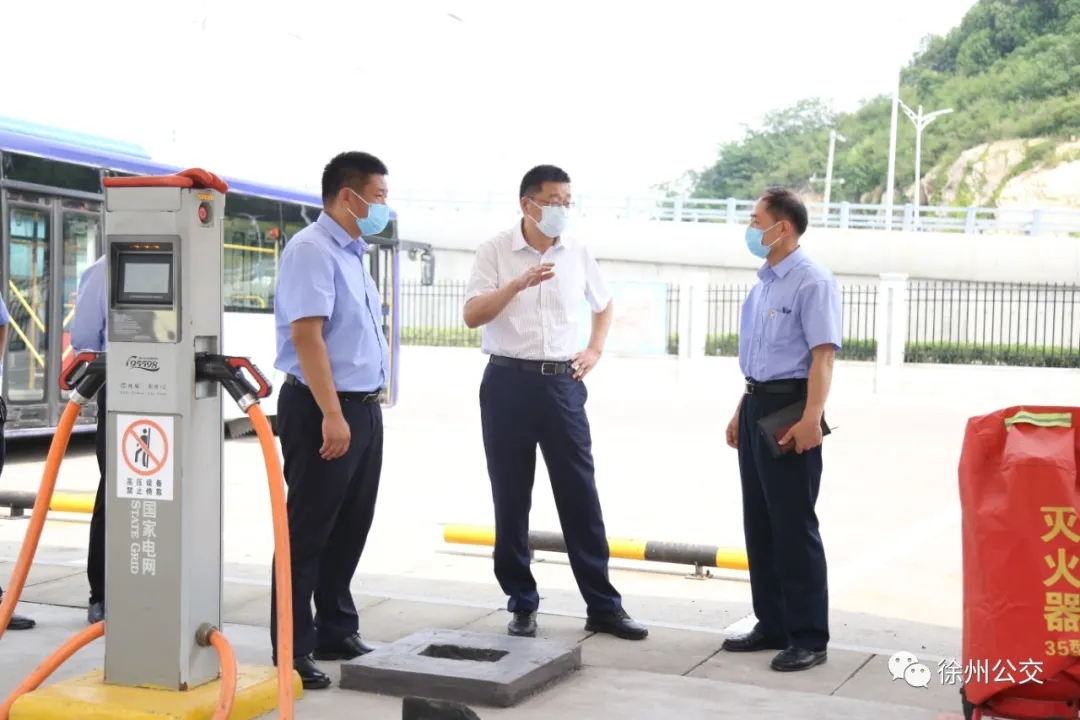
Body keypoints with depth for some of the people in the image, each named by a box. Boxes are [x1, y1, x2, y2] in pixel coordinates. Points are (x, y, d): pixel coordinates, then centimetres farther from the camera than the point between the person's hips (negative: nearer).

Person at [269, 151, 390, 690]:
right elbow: (306, 335, -22)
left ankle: (336, 633, 29)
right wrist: (332, 415, -26)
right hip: (322, 410, -9)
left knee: (351, 526, 16)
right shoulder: (312, 250, -14)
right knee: (308, 531, -2)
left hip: (363, 407, 9)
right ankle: (292, 651, 6)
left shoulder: (353, 253, 16)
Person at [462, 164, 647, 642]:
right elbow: (472, 315, -13)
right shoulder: (496, 251, -3)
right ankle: (522, 604, 16)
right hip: (509, 382, -2)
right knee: (510, 498, 4)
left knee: (580, 495, 3)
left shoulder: (578, 253, 7)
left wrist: (595, 351, 10)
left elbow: (604, 304, 24)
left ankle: (603, 606, 9)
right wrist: (519, 283, -24)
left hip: (563, 383, 2)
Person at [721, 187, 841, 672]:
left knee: (794, 526, -4)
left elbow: (822, 355, -21)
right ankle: (772, 625, 25)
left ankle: (808, 638, 5)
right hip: (757, 405, 9)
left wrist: (811, 418, -29)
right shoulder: (762, 284, 14)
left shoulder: (812, 283, -13)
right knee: (759, 522, 14)